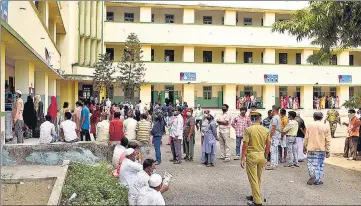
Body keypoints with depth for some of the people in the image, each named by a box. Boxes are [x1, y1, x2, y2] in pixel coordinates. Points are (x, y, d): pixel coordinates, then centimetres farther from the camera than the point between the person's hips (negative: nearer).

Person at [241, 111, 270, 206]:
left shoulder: (248, 129, -12)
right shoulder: (266, 130, 1)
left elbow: (245, 145, -15)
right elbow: (268, 145, 6)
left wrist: (242, 159, -9)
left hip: (251, 156, -5)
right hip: (261, 155, 5)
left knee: (253, 179, 3)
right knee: (258, 178, 19)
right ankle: (255, 196, 33)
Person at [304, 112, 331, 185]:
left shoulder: (310, 125, -3)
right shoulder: (326, 126, 0)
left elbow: (306, 138, -1)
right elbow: (328, 140, 0)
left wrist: (304, 148, 9)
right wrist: (327, 151, 5)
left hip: (311, 149, -1)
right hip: (322, 149, 2)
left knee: (311, 163, 5)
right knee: (320, 165, 11)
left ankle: (312, 175, -20)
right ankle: (317, 180, 12)